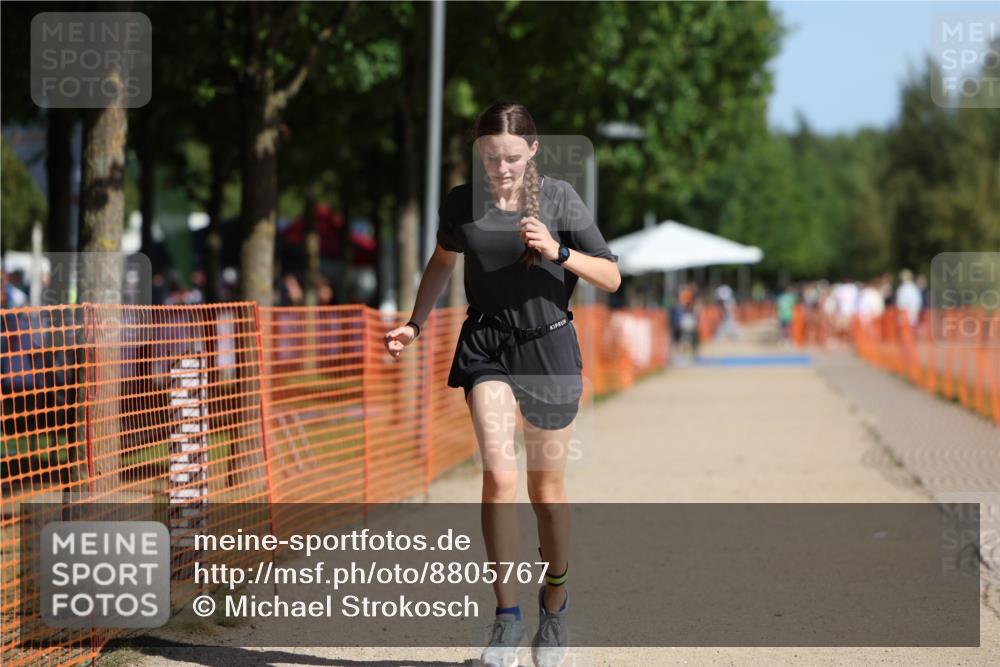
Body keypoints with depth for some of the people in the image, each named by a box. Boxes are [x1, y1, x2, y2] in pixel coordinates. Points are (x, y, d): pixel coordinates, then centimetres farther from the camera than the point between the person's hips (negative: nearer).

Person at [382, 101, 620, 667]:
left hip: (548, 347, -1)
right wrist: (415, 325, 13)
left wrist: (558, 252, -19)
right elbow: (443, 261, 21)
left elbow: (612, 278, -4)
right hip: (486, 346, 1)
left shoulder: (560, 198, -6)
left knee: (546, 488, 8)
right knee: (499, 475, -18)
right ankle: (508, 615, -13)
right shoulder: (462, 204, 1)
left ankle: (555, 599, 31)